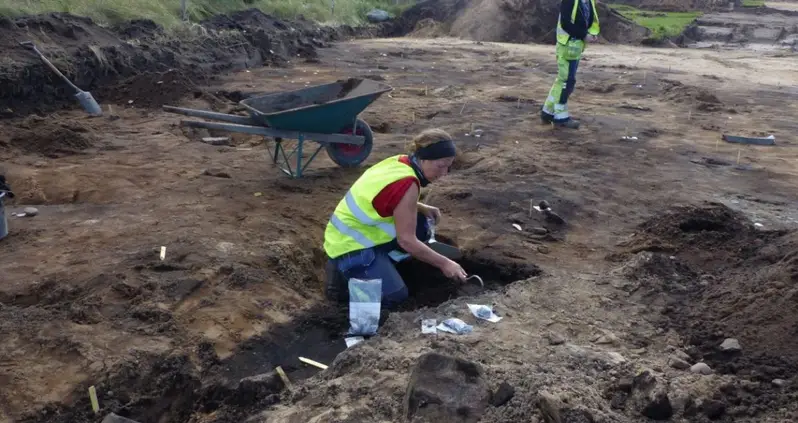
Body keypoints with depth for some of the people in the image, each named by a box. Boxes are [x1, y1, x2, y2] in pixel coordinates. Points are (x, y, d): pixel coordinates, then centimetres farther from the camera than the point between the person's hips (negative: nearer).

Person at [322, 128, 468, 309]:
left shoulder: (400, 162, 0)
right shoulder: (407, 185, -25)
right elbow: (406, 240, -22)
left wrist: (421, 208, 3)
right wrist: (444, 263, -14)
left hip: (354, 234, 9)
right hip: (349, 247, -9)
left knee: (420, 228, 7)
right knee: (394, 297, -12)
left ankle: (379, 264, 10)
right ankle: (343, 274, 0)